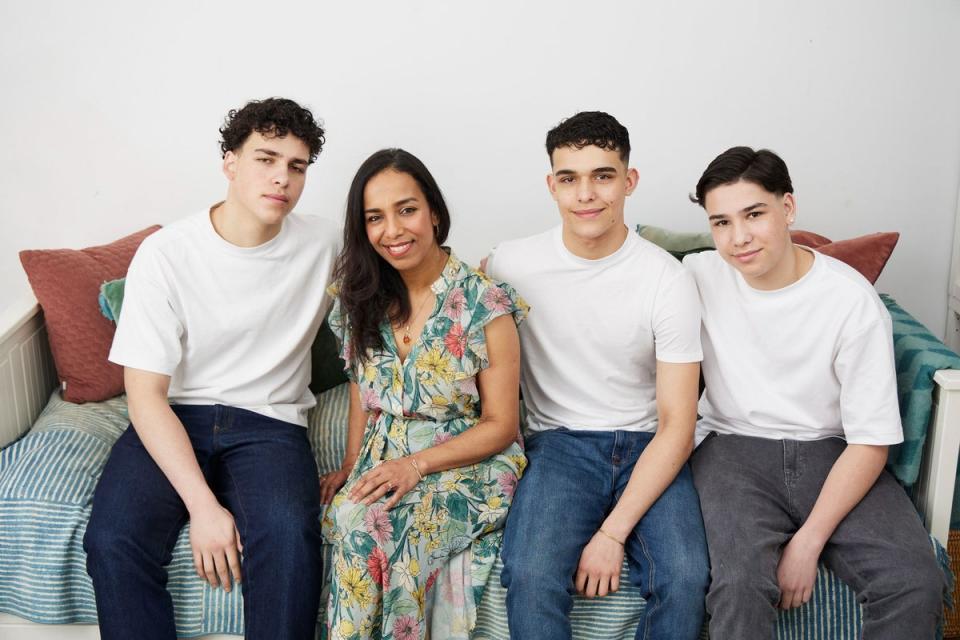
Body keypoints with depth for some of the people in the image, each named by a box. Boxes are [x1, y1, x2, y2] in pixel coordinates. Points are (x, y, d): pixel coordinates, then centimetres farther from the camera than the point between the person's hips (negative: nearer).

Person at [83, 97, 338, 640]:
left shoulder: (325, 245, -1)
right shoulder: (166, 254, -8)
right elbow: (145, 393, -11)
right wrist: (202, 504, -21)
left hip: (270, 422, 1)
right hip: (172, 420, 0)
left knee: (289, 535, -31)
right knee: (113, 540, -27)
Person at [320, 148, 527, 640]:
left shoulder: (484, 304, -10)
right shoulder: (363, 299, 6)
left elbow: (500, 426, -7)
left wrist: (416, 466, -17)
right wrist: (352, 466, 0)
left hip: (466, 463, -4)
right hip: (382, 460, 4)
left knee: (381, 532, -31)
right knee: (352, 521, -29)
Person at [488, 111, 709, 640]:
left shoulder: (668, 280, -7)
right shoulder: (511, 266, -3)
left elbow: (677, 426, -8)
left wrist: (613, 533, -16)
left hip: (647, 445, 0)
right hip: (558, 441, 0)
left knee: (684, 579, -25)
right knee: (532, 578, -27)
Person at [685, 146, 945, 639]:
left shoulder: (853, 299, -10)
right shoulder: (698, 277, -4)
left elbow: (871, 441, -9)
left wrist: (808, 542, -16)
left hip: (829, 450, 1)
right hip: (733, 447, 0)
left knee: (916, 583, -23)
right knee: (741, 582, -31)